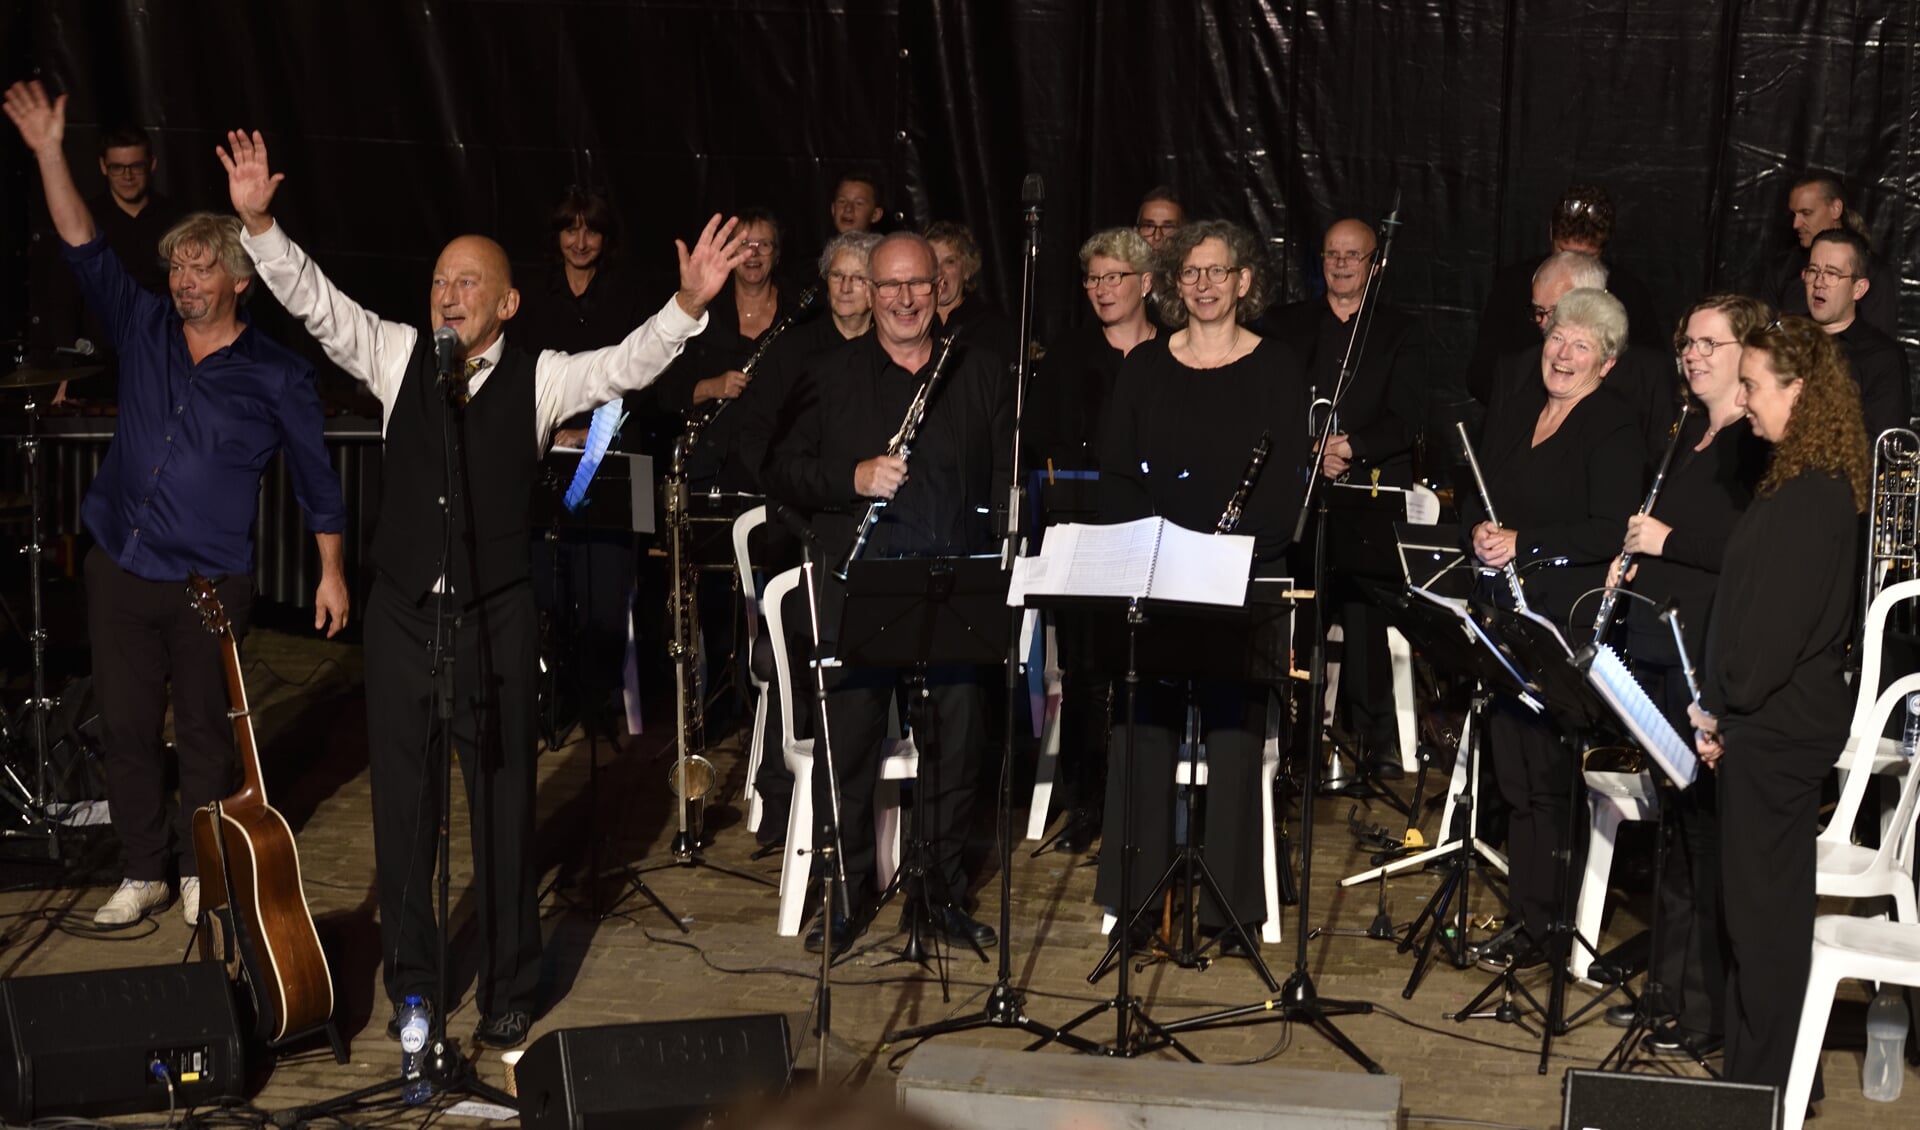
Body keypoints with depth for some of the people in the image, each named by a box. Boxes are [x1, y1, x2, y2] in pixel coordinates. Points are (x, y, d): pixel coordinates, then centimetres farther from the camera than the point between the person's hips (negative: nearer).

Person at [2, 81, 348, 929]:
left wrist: (332, 571, 1)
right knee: (126, 728, 9)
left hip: (209, 584, -3)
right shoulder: (143, 330, 5)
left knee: (205, 736, 6)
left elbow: (316, 478, 2)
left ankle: (198, 871, 22)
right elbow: (84, 250, -1)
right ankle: (143, 872, 23)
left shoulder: (276, 376, -4)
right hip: (119, 570, 4)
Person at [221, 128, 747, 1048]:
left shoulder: (538, 379, 0)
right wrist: (257, 224, -16)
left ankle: (508, 989, 18)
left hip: (495, 616, -2)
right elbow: (315, 301, -2)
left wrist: (687, 304, -28)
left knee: (503, 800, 5)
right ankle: (410, 985, 23)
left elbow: (626, 364, -12)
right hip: (402, 610, 2)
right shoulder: (397, 357, 5)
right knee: (401, 799, 9)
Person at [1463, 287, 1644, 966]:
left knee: (1548, 774, -4)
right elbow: (1476, 495, 17)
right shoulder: (1511, 408, 14)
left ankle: (1544, 927, 5)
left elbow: (1610, 531, -16)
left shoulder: (1614, 427, -8)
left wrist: (1524, 545, -19)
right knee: (1511, 767, 10)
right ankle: (1524, 912, 20)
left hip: (1568, 622, -7)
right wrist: (1479, 531, -4)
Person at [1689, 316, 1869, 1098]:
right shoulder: (1811, 482, 12)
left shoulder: (1812, 494, -20)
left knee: (1765, 895, 0)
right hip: (1770, 713, 10)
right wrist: (1718, 706, 10)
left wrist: (1722, 704, -10)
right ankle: (1760, 1057, 27)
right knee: (1764, 893, 16)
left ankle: (1768, 1077, 10)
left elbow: (1777, 616, -22)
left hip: (1777, 719, -10)